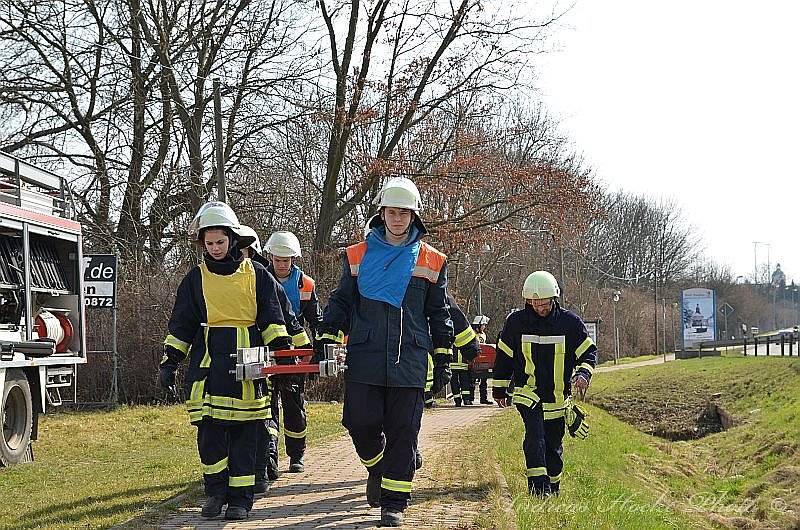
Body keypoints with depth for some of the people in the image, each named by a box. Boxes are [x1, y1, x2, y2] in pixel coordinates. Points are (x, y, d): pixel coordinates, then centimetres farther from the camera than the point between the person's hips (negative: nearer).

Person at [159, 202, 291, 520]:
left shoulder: (257, 275, 8)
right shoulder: (196, 278, 10)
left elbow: (271, 319, 11)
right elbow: (181, 325, 12)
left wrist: (281, 351, 1)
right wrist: (169, 362, 6)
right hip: (208, 364, 1)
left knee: (244, 434, 1)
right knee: (209, 431, -5)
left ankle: (240, 498, 7)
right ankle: (216, 492, 11)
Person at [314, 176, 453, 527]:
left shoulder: (431, 262, 9)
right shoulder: (357, 256, 9)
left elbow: (439, 313, 14)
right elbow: (341, 301, 14)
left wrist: (442, 352, 9)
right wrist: (326, 335, 3)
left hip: (409, 362, 0)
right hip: (364, 358, 1)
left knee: (403, 430, -1)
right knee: (361, 424, -1)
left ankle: (394, 501, 7)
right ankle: (377, 467, 31)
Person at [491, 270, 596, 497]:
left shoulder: (570, 322, -3)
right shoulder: (516, 322, -3)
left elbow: (588, 352, 4)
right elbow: (503, 357, 8)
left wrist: (584, 372, -16)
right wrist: (499, 389, 13)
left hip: (558, 396, 2)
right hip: (528, 393, -2)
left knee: (553, 445, 11)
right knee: (535, 435, -22)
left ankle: (553, 486, 29)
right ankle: (538, 485, -24)